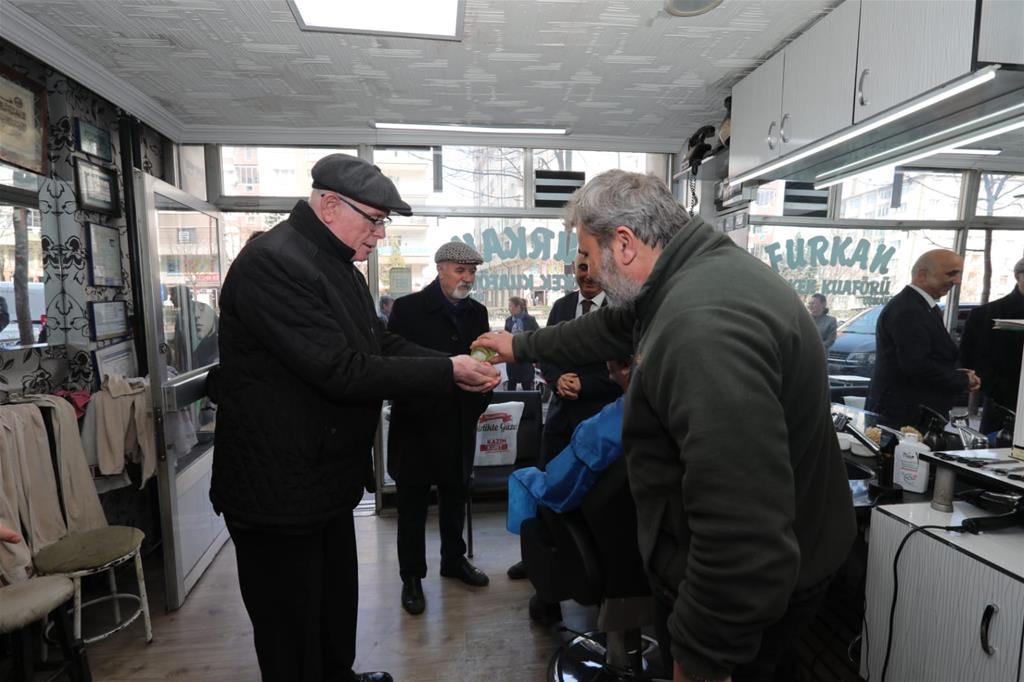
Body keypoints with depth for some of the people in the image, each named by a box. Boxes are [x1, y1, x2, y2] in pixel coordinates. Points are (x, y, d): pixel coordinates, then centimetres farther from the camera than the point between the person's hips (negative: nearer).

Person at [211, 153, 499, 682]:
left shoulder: (337, 266, 10)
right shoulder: (273, 262, -23)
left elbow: (382, 345, 10)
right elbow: (341, 372, -29)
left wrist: (458, 369, -4)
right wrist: (446, 373, -21)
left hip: (328, 477, 10)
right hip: (279, 489, -9)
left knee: (338, 606, 27)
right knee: (292, 637, 11)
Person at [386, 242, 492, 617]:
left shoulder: (477, 311, 6)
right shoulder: (408, 308, -9)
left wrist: (480, 400, 1)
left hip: (461, 423, 5)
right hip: (417, 423, -5)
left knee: (455, 495, 19)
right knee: (412, 503, 9)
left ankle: (454, 559, 38)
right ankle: (411, 576, 24)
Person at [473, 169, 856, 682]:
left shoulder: (703, 323, -35)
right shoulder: (696, 272, 1)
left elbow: (745, 536, -37)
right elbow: (609, 329, 18)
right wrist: (521, 346, 27)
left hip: (746, 590, -9)